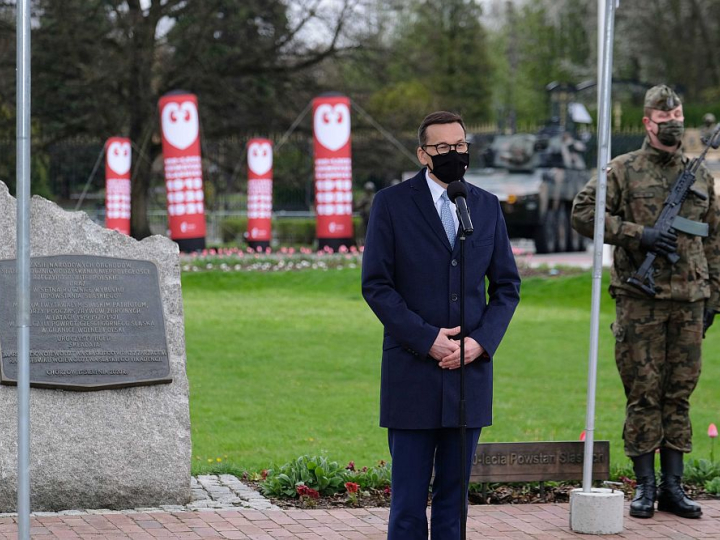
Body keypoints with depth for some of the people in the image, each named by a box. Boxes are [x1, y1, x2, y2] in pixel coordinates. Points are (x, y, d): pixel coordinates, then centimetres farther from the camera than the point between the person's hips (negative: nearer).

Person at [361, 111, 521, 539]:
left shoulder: (488, 207, 10)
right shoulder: (392, 204, -1)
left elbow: (507, 286, 11)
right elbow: (376, 284, -5)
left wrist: (481, 341, -6)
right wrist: (427, 340, -13)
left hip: (470, 370, 3)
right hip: (412, 372, -3)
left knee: (454, 494, 7)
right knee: (409, 497, -2)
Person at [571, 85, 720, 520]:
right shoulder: (624, 170, 1)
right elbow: (583, 213, -6)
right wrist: (638, 234, -14)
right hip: (640, 300, -4)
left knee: (680, 394, 6)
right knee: (643, 394, -1)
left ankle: (673, 485, 12)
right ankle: (645, 487, 5)